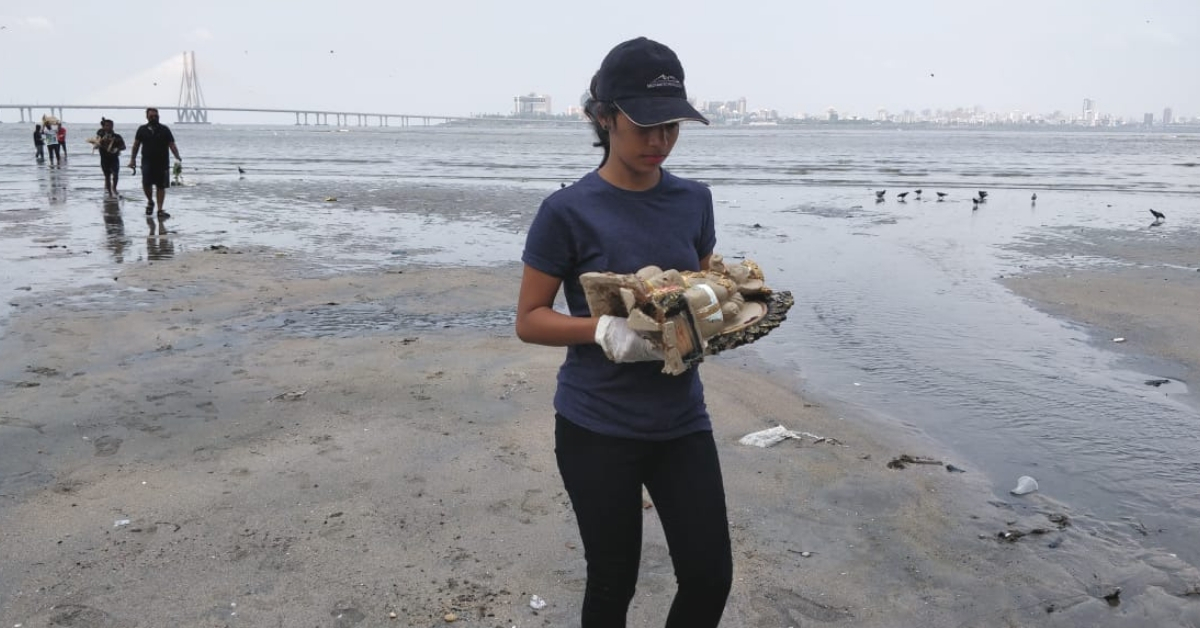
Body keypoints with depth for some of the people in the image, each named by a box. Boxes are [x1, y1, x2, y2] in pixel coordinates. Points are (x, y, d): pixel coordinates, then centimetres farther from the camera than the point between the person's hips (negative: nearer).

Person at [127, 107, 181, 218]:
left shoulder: (165, 130, 5)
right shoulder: (142, 130, 8)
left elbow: (172, 145, 0)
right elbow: (136, 145, 13)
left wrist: (177, 157, -15)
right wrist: (133, 159, 6)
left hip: (162, 162, 0)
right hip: (147, 162, 0)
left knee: (161, 186, 3)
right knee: (146, 184, -13)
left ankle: (160, 210, 9)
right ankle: (150, 202, 15)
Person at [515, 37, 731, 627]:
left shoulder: (694, 200, 3)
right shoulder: (567, 212, -12)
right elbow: (529, 320, -8)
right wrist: (604, 329, -25)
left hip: (682, 421, 4)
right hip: (597, 428, -4)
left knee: (710, 577, 6)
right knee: (613, 581, 10)